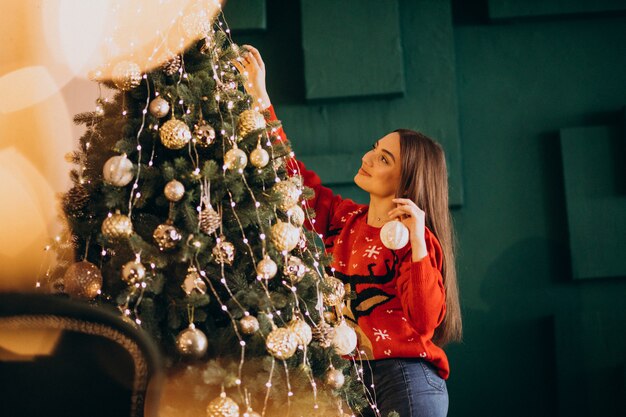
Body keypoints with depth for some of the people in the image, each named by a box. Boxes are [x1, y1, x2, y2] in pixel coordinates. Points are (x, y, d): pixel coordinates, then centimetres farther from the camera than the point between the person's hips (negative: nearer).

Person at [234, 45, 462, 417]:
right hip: (349, 379, 6)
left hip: (405, 380, -6)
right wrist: (260, 95, 14)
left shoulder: (415, 238, -7)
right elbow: (292, 173, 16)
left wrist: (417, 241, -27)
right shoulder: (345, 220, 10)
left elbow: (426, 321, -19)